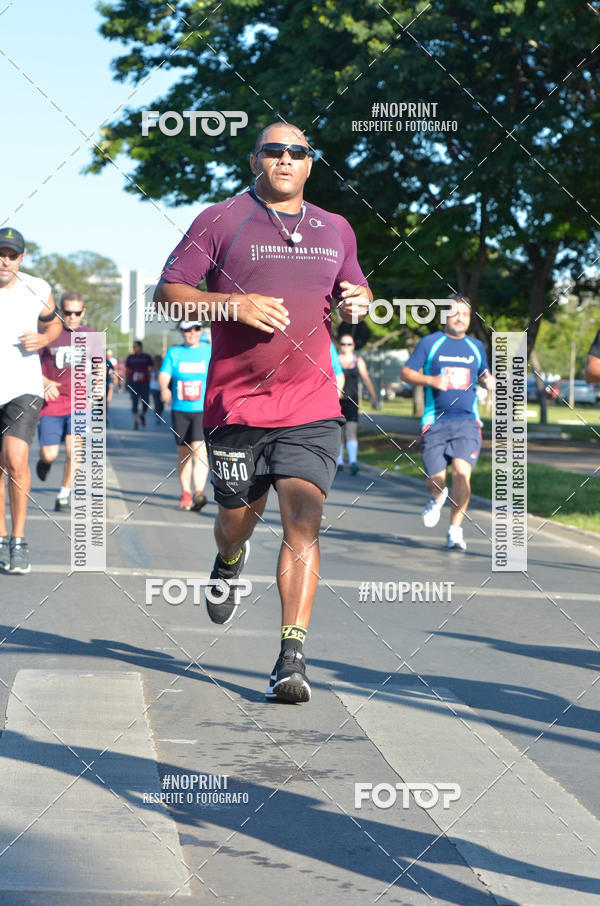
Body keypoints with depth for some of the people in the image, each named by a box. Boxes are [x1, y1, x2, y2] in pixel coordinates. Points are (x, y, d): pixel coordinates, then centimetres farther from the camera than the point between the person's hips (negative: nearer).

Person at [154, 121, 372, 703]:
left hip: (311, 408, 1)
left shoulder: (335, 231, 14)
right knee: (237, 518, 13)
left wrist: (358, 303, 3)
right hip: (236, 406, -1)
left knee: (303, 523, -14)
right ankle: (229, 563, 51)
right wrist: (234, 303, -16)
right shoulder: (220, 221, 2)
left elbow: (353, 296, 28)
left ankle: (291, 657, -16)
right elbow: (167, 294, -1)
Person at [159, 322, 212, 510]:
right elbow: (164, 374, -8)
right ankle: (185, 493, 24)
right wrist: (164, 388, -28)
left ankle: (199, 492, -26)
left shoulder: (210, 351, 5)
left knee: (199, 451, -18)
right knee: (183, 454, 10)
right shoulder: (173, 353, 6)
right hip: (179, 410, 2)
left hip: (204, 410, -2)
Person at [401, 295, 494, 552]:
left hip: (467, 422, 1)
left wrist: (488, 380, 6)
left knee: (462, 472, -19)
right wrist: (431, 380, -14)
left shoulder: (476, 346, 14)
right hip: (435, 422, -1)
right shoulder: (430, 343, 4)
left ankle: (455, 530, -9)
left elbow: (483, 373, 30)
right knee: (436, 480, -2)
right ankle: (437, 497, 37)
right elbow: (406, 373, 3)